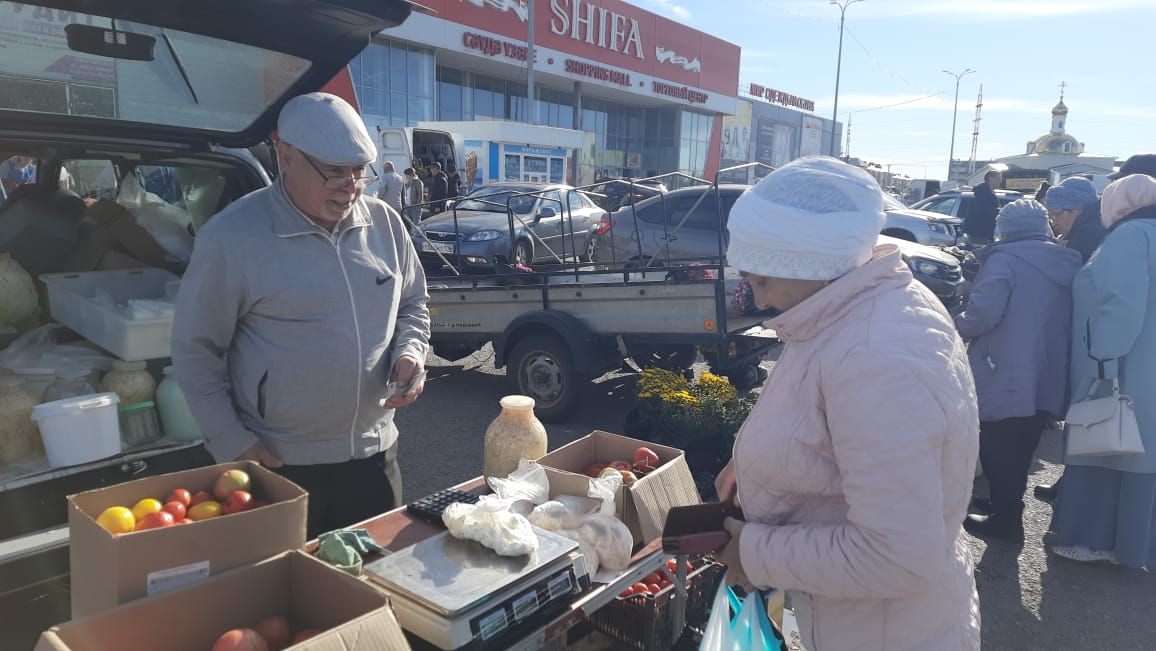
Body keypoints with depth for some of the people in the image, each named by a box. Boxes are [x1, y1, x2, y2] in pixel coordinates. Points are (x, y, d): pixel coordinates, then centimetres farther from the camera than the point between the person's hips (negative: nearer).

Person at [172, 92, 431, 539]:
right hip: (276, 467, -4)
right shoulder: (232, 235, -12)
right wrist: (232, 444, -9)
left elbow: (412, 305, 14)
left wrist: (409, 352, -6)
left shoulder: (384, 224, 1)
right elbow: (195, 351, -6)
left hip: (373, 455, 4)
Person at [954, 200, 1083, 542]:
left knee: (998, 451, 5)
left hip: (1006, 379, -7)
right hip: (1048, 382, 8)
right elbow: (1071, 320, 18)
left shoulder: (1005, 258, -11)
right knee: (1020, 451, 20)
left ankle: (1006, 520, 14)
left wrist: (957, 328, -4)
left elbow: (984, 312, -23)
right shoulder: (1068, 263, 12)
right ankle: (1007, 506, 33)